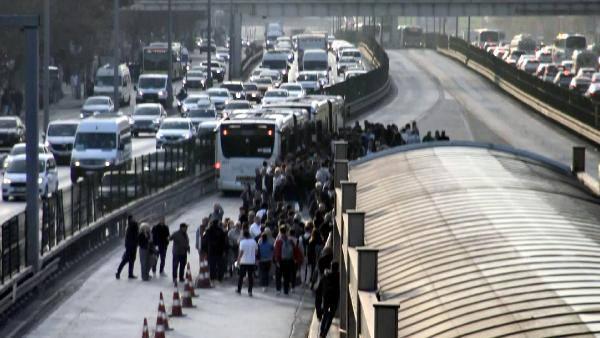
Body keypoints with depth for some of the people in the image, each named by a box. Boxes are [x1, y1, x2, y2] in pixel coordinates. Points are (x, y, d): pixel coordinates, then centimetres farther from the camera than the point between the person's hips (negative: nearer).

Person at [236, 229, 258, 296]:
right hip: (252, 262, 3)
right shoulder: (253, 241, 1)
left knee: (241, 276, 11)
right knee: (250, 277, 4)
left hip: (243, 262, -3)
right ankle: (250, 291, -1)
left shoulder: (242, 242, -10)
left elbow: (241, 252, -15)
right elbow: (256, 250, 10)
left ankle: (239, 290, 19)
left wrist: (238, 260, -8)